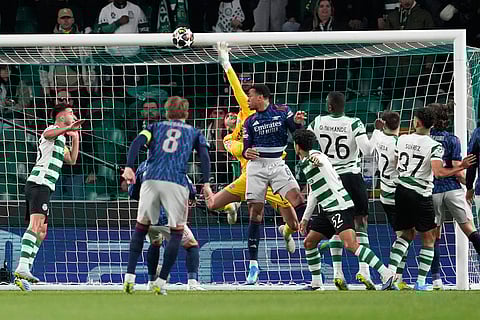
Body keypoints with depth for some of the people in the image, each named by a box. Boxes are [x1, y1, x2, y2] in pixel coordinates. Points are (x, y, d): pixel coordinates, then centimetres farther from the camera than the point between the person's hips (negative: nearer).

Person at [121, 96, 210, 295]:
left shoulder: (155, 127, 22)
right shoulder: (194, 133, 22)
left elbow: (137, 142, 3)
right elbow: (204, 156, 4)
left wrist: (129, 167, -7)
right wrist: (206, 184, -4)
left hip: (151, 181, 2)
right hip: (177, 184, -2)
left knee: (141, 227, 16)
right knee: (176, 232, 9)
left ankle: (129, 277, 5)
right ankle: (161, 282, 0)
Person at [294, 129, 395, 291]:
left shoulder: (314, 156, -5)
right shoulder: (305, 164, 23)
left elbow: (318, 158, -29)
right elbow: (314, 193, 32)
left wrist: (316, 160, -50)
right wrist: (305, 218, 35)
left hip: (340, 206, -10)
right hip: (328, 210, 10)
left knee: (350, 244, -23)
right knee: (309, 242, 14)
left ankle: (386, 275, -29)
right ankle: (316, 284, 21)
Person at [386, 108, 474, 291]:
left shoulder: (402, 139, 4)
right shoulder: (434, 146, -10)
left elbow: (394, 164, 16)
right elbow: (438, 172, -22)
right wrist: (461, 168, -16)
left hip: (401, 191, 5)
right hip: (420, 194, -5)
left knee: (407, 234, 20)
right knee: (428, 238, 8)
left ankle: (390, 271, 5)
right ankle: (420, 281, 2)